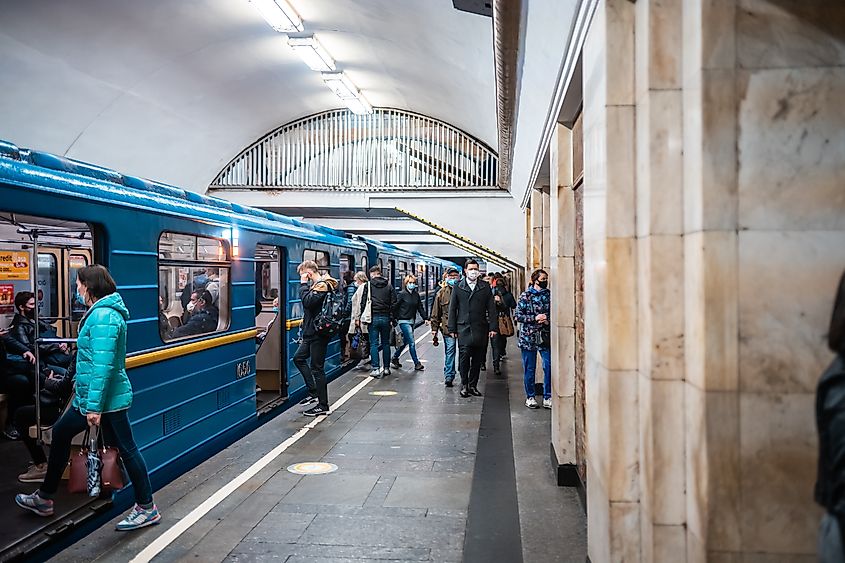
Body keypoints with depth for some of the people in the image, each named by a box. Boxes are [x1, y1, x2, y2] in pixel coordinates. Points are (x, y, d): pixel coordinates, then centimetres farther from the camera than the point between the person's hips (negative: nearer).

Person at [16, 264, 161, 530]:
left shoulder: (104, 316, -21)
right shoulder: (100, 311, 12)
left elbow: (103, 365, -25)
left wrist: (95, 406, -25)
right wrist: (80, 382, 24)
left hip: (107, 399, -11)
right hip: (89, 394, 11)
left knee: (126, 449, -2)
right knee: (60, 433, 18)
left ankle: (147, 508, 9)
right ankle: (44, 498, 32)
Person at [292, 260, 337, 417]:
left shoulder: (322, 285, -16)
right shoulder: (316, 284, 15)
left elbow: (308, 301, -28)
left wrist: (303, 284, -18)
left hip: (318, 334, -11)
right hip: (311, 333, 11)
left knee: (317, 367, -3)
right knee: (298, 358, 18)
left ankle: (323, 406, 6)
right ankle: (313, 392, 21)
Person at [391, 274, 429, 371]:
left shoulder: (416, 295, 8)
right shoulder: (402, 294, -9)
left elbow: (420, 308, 11)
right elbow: (395, 307, -7)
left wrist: (425, 318, 2)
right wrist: (394, 319, -10)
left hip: (411, 321, 7)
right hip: (404, 321, -7)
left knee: (405, 341, 15)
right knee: (412, 342, -8)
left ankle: (394, 358, 31)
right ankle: (417, 363, -3)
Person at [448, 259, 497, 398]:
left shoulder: (485, 287, 8)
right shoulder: (458, 287, 7)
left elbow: (491, 308, 6)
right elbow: (452, 309, 7)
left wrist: (493, 327, -1)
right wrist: (452, 329, 2)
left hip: (480, 329, 2)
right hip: (463, 328, -1)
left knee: (477, 359, 5)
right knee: (464, 357, -8)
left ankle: (473, 385, 15)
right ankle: (464, 385, 5)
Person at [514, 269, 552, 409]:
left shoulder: (550, 295, 6)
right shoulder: (525, 296, -1)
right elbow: (518, 316, -5)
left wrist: (548, 320, -7)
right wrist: (535, 318, -15)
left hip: (545, 336, 2)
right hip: (528, 336, -2)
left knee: (549, 367, -4)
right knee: (529, 369, 5)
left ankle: (547, 397, 7)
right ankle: (530, 397, 17)